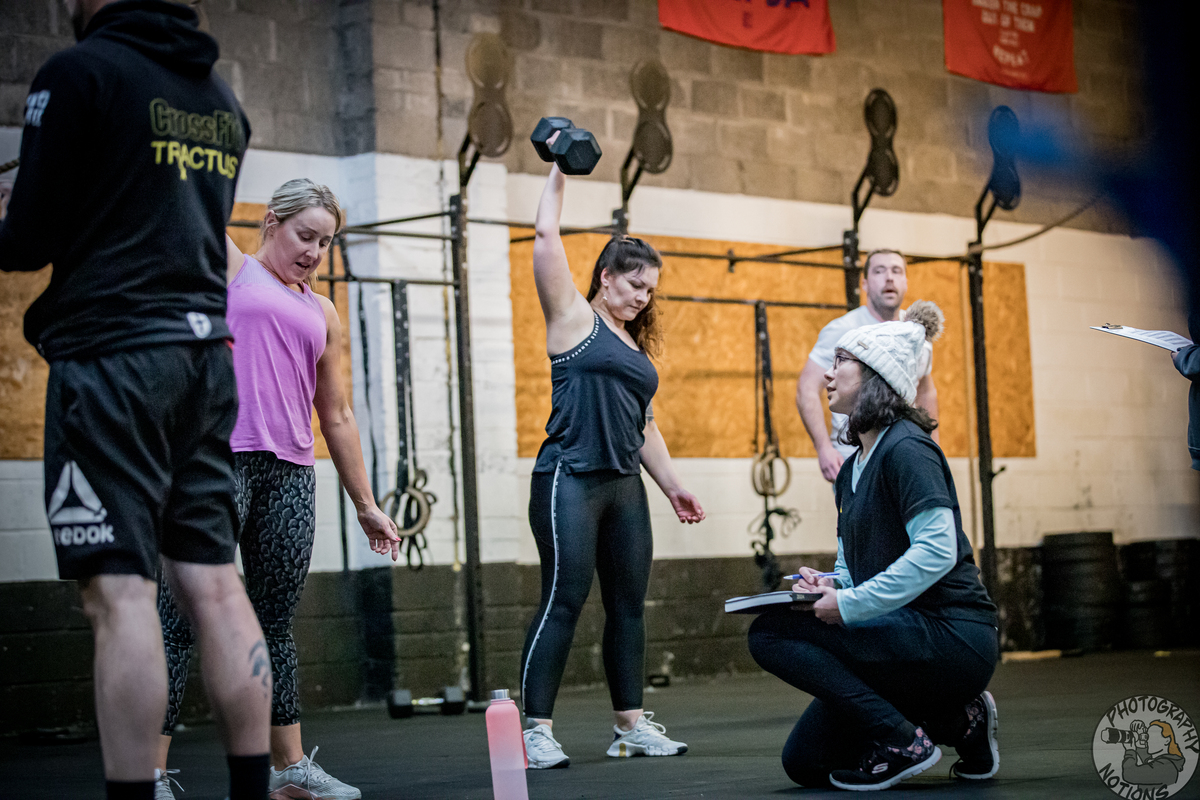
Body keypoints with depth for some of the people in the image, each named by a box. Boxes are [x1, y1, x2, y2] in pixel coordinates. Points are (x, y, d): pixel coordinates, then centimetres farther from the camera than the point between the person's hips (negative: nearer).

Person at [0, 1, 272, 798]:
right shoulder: (221, 96, 15)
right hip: (204, 355, 7)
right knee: (213, 582, 6)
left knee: (120, 591, -7)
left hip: (112, 356, -7)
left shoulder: (80, 71, -8)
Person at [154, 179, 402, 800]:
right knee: (182, 616, -8)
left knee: (276, 623, 11)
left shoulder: (323, 314, 22)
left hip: (291, 473, 6)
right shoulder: (230, 268, 10)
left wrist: (365, 505, 24)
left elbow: (336, 416, 24)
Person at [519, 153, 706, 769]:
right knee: (564, 600, -10)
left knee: (629, 603, 8)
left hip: (624, 486, 8)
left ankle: (631, 725, 15)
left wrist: (672, 486, 22)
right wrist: (558, 174, 1)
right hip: (570, 480, -8)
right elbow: (546, 238, -6)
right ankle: (536, 731, -8)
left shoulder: (635, 345, 20)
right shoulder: (575, 319, 1)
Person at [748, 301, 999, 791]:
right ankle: (956, 720, 12)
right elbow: (856, 567, 23)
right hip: (907, 632, 10)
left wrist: (850, 605, -22)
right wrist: (828, 585, -1)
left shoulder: (905, 448, -13)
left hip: (951, 637, -10)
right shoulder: (853, 470, 16)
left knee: (772, 633, -16)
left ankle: (900, 741, -12)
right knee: (805, 763, 7)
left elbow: (937, 550, -24)